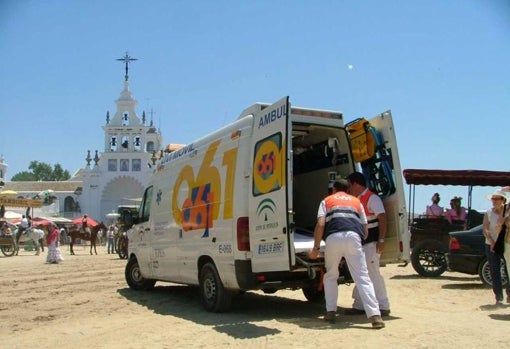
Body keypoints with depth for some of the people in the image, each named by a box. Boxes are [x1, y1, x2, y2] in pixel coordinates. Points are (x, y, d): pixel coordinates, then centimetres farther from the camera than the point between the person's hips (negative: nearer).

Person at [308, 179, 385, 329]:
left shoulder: (327, 200, 24)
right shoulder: (356, 201, 30)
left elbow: (320, 224, 6)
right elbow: (365, 230, 24)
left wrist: (316, 247, 9)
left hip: (333, 238, -1)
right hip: (353, 237, 1)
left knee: (330, 276, 19)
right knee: (362, 277, 0)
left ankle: (330, 312, 17)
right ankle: (375, 315, -11)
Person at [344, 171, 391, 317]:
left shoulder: (372, 198, -9)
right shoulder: (357, 200, 17)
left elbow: (382, 219, -16)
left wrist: (381, 240, -21)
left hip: (371, 243, -9)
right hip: (360, 243, 9)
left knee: (373, 273, -7)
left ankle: (383, 306, 2)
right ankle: (359, 305, 19)